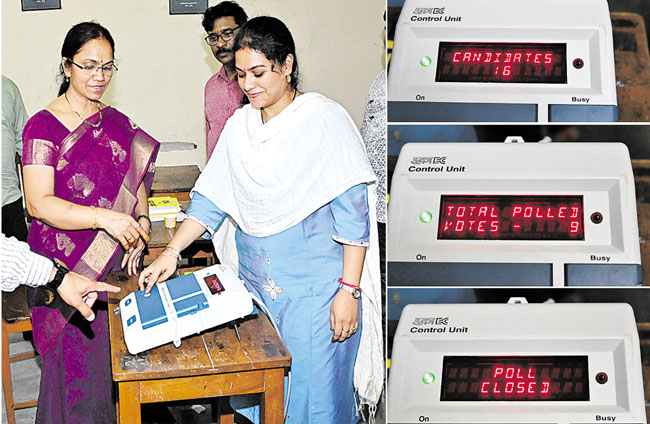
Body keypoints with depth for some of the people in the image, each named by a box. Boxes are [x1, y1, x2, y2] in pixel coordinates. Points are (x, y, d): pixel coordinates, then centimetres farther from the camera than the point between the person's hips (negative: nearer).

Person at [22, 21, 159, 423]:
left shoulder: (118, 123, 11)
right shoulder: (43, 126, -6)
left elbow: (136, 183, 14)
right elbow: (38, 203, -14)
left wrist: (141, 222, -7)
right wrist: (105, 217, -26)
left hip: (118, 259, 4)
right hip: (66, 267, -4)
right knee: (78, 361, -3)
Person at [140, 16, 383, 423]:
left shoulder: (325, 120, -10)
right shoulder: (240, 125, 8)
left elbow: (354, 215, -13)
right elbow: (211, 196, 10)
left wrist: (348, 291, -17)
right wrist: (171, 251, -2)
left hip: (314, 285, -6)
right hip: (255, 281, 6)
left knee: (312, 388, 2)